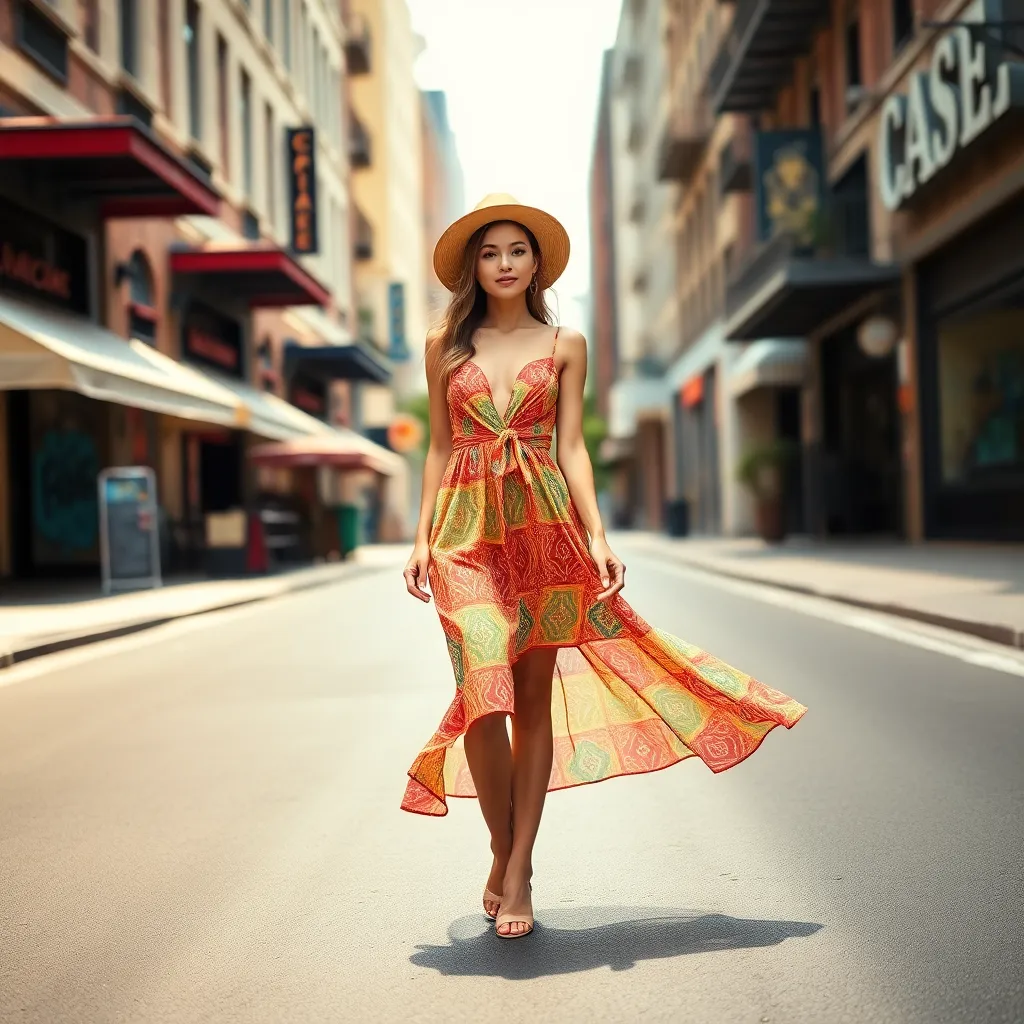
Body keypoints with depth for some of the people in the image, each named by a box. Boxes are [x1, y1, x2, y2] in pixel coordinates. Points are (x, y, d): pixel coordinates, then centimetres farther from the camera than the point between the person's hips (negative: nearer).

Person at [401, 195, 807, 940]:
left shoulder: (565, 345, 10)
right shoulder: (446, 346, 11)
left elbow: (570, 446, 5)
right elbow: (440, 447, 13)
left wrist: (597, 536, -6)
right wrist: (422, 537, 6)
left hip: (544, 524, 1)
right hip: (467, 529, 0)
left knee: (535, 695, 2)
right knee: (486, 694, -12)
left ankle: (518, 870, 9)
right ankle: (503, 856, 8)